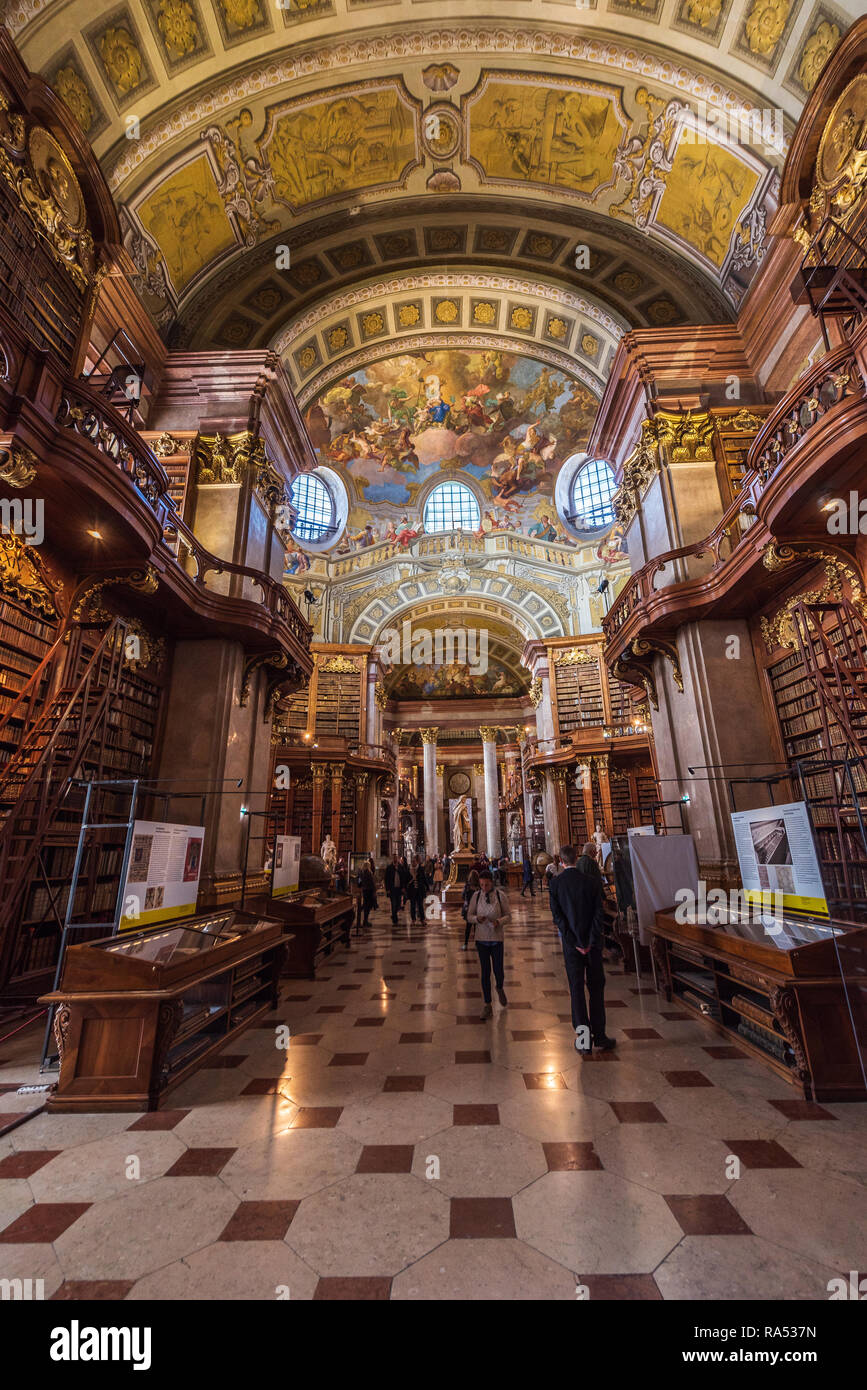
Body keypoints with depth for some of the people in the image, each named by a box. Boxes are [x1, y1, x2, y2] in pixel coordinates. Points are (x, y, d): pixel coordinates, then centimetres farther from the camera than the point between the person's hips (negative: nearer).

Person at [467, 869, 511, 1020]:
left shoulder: (501, 895, -8)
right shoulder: (476, 896, -4)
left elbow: (508, 915, -2)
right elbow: (469, 916, 2)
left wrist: (500, 921, -23)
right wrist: (477, 919, -20)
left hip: (497, 938, -1)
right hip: (481, 938, 1)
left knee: (498, 970, 4)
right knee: (485, 972, 7)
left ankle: (500, 989, 40)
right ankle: (487, 1005, 24)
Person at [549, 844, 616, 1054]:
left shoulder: (555, 882, -7)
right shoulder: (592, 881, -5)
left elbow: (556, 914, -11)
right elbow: (598, 913, -9)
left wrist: (573, 941, -9)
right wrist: (592, 941, -7)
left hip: (570, 942, -1)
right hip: (593, 942, 1)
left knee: (576, 988, 9)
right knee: (596, 987, 14)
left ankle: (583, 1032, 4)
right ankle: (599, 1037, 20)